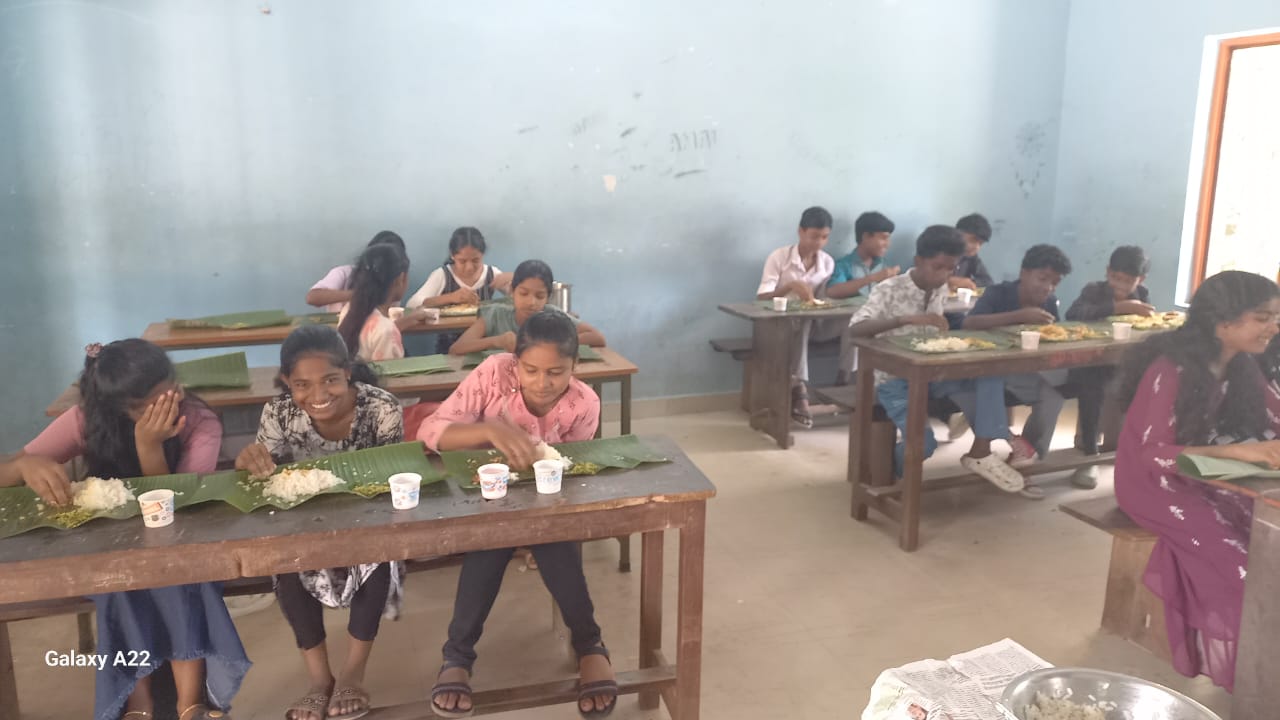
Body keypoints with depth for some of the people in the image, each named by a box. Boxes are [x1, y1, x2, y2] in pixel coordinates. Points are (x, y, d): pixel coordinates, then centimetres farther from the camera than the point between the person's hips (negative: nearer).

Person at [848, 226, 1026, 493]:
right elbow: (855, 328, -30)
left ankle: (980, 452, -12)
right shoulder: (889, 290, -15)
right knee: (922, 442, -27)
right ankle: (891, 472, 8)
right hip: (895, 378, -6)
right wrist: (908, 318, -39)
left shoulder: (940, 290, 4)